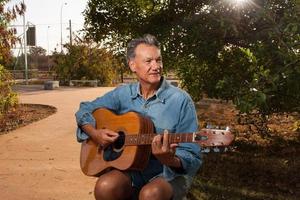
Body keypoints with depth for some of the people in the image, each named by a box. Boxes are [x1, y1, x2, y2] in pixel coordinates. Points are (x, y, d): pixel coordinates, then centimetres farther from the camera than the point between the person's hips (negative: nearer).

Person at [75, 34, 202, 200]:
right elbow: (85, 110, 14)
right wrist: (94, 133, -6)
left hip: (170, 173, -3)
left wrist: (169, 159, -33)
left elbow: (192, 158, -11)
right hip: (131, 168, 3)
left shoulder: (181, 100, -10)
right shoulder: (123, 94, 2)